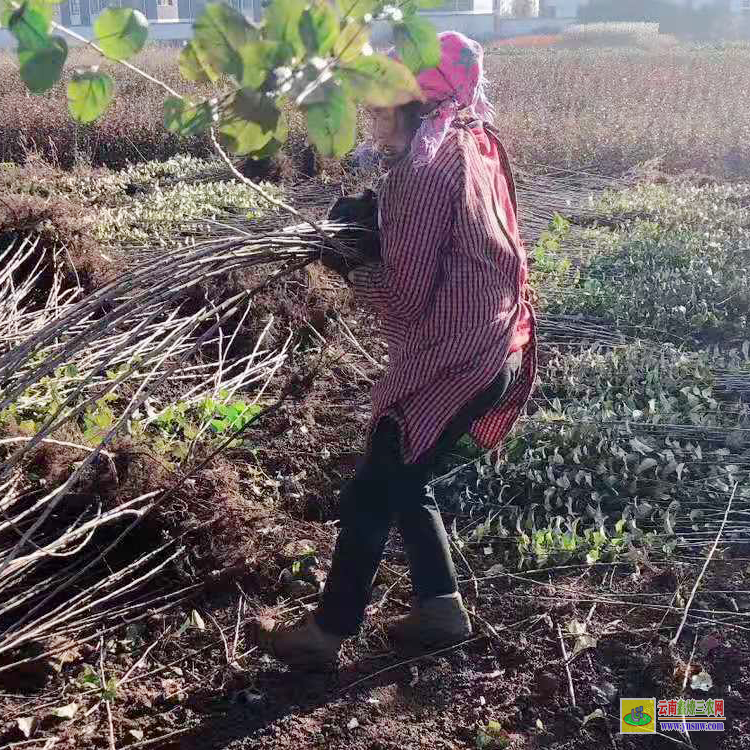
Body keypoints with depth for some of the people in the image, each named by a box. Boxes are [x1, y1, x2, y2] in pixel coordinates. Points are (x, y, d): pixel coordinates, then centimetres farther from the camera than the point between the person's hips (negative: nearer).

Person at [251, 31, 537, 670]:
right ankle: (442, 608, 29)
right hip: (486, 350, 9)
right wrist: (371, 232, 1)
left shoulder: (427, 166, -18)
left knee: (369, 495, 2)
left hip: (450, 363, -9)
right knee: (402, 484, 20)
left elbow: (404, 294, -18)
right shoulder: (470, 141, 10)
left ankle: (326, 635, 16)